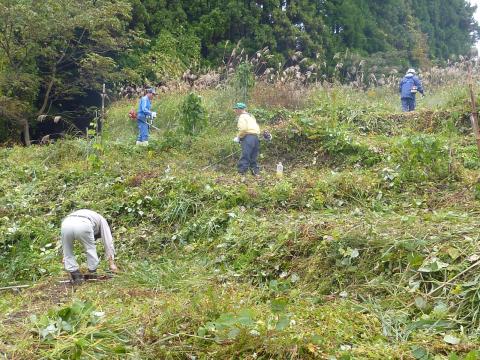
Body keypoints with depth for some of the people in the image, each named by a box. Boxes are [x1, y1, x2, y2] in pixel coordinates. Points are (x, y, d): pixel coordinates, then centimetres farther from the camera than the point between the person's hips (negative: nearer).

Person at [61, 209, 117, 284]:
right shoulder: (101, 220, 35)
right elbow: (108, 241, 26)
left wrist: (65, 258, 42)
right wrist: (112, 262, 25)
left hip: (65, 224, 4)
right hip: (83, 225, -3)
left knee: (68, 252, 22)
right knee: (91, 249, 20)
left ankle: (75, 275, 20)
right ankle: (92, 274, 25)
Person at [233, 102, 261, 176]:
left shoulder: (242, 117, -2)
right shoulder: (251, 116, 26)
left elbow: (243, 129, -17)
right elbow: (257, 129, 21)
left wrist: (238, 137, -3)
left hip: (248, 137, -9)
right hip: (256, 137, 9)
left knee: (244, 157, -11)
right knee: (253, 158, 14)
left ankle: (241, 173, -16)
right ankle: (256, 172, 14)